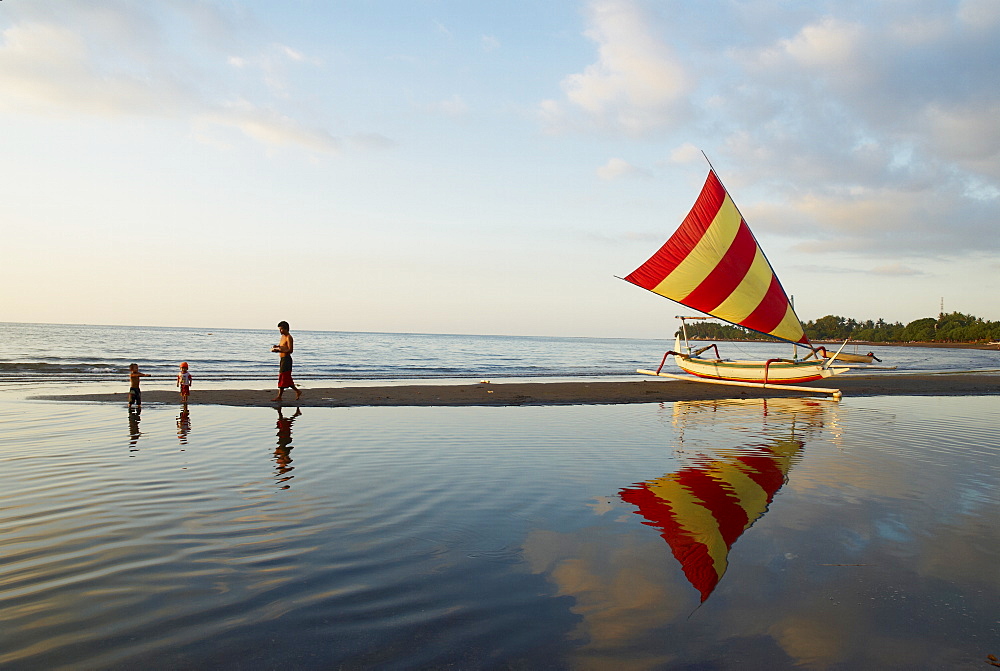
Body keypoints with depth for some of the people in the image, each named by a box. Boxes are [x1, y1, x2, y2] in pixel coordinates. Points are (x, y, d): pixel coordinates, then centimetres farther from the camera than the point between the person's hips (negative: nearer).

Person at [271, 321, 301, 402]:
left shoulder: (289, 338, -13)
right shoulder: (283, 337, 17)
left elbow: (290, 350, -21)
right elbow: (281, 347, 23)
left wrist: (279, 350, -22)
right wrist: (276, 347, 1)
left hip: (286, 359, -10)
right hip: (282, 359, 10)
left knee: (282, 378, -7)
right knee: (286, 378, 12)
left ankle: (279, 397, -4)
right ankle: (297, 391, 23)